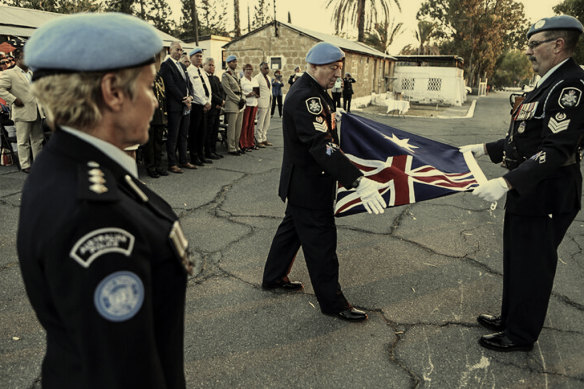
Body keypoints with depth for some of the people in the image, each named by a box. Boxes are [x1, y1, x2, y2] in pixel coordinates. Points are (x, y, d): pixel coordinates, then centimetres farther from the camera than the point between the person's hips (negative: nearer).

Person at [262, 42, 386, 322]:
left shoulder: (316, 92, 10)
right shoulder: (304, 97, -24)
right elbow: (322, 146, -35)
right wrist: (357, 181, -41)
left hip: (304, 183, 11)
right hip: (308, 185, -11)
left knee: (293, 227, 22)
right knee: (321, 240, -1)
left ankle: (273, 278, 39)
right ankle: (332, 302, 13)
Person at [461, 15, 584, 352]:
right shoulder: (550, 84, 12)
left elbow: (556, 150, -28)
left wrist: (506, 182, -35)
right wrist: (484, 149, 14)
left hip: (545, 197, -10)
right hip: (528, 191, 10)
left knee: (531, 266, 5)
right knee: (517, 260, 20)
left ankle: (521, 335, 22)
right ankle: (512, 318, 38)